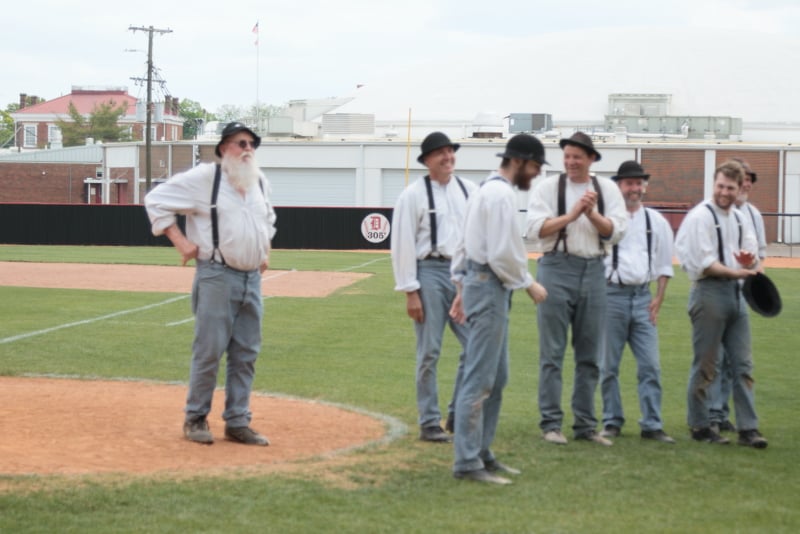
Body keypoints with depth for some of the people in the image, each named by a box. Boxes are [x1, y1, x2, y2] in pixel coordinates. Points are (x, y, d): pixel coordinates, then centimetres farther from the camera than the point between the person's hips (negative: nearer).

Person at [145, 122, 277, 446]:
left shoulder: (260, 182, 14)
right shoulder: (204, 177, -7)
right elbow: (156, 200, -5)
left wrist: (266, 249, 20)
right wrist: (180, 241, -9)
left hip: (252, 279, 6)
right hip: (217, 276, -6)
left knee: (246, 354, 6)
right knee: (209, 350, -5)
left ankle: (237, 422, 12)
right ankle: (196, 418, 7)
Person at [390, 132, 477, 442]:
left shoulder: (470, 190, 10)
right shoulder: (414, 195, -4)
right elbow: (402, 244, -6)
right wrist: (410, 292, -11)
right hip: (430, 273, -4)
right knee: (429, 352, 1)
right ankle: (429, 423, 10)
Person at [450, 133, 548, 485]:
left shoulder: (486, 190, 17)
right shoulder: (502, 194, -15)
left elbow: (465, 244, 20)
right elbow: (502, 254, -21)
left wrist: (462, 289, 22)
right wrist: (529, 285, -10)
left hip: (476, 283, 11)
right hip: (490, 287, -11)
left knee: (497, 377, 15)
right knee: (480, 380, -9)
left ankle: (481, 453, 19)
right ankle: (467, 463, -7)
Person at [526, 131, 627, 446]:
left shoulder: (607, 190, 8)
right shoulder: (547, 187, 1)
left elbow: (616, 232, -1)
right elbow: (536, 229, -9)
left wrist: (591, 213, -14)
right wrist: (572, 214, -14)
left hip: (593, 270, 3)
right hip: (556, 269, -3)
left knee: (590, 355, 7)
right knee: (552, 352, -1)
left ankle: (585, 425, 15)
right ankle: (551, 423, 5)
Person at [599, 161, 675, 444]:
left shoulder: (656, 221, 10)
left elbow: (665, 264, 14)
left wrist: (658, 298, 5)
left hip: (643, 297, 3)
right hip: (612, 294, -3)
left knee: (650, 365, 0)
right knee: (608, 365, 4)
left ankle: (652, 424, 5)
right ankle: (612, 422, 14)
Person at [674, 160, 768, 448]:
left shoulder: (739, 218, 15)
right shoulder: (700, 216, -9)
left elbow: (752, 257, 15)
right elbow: (703, 262, -15)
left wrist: (749, 261, -8)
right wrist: (735, 272, -20)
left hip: (736, 294, 7)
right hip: (709, 292, -7)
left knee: (743, 364, 5)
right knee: (706, 365, -1)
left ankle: (748, 428, 6)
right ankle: (700, 425, 9)